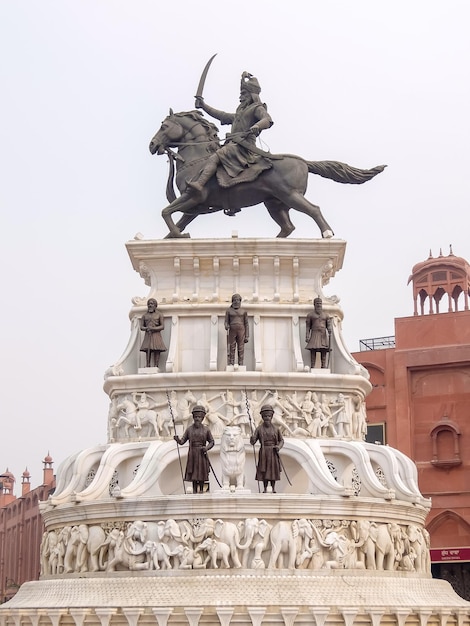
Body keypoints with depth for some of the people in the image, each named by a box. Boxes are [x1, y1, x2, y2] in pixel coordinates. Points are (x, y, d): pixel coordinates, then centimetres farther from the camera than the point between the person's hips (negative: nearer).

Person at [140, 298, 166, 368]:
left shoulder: (159, 314, 6)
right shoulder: (144, 315, 14)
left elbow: (162, 326, -1)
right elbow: (141, 327, 10)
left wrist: (153, 328, -14)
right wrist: (147, 328, -12)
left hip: (156, 335, -2)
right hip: (147, 336, 2)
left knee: (156, 351, -10)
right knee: (148, 350, -6)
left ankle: (156, 366, -11)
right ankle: (147, 365, -10)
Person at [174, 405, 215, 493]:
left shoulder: (206, 430, 2)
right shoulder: (189, 429, 3)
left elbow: (212, 441, 9)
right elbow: (182, 442, 1)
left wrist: (207, 448, -10)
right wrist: (177, 439, -21)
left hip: (202, 454, -1)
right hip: (192, 454, 1)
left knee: (201, 473, 0)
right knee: (193, 473, 2)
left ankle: (201, 490, 9)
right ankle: (194, 491, 8)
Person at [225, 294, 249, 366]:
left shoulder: (243, 312, 9)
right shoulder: (228, 311, 7)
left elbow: (246, 324, 8)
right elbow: (226, 322, 5)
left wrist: (246, 336, 1)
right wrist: (226, 326, -21)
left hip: (241, 332, 0)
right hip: (232, 332, 0)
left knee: (241, 350, -2)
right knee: (231, 350, -2)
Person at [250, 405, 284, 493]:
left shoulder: (275, 429, 2)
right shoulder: (259, 429, -2)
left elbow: (281, 440, 11)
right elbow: (252, 442, -5)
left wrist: (279, 446, -9)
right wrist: (252, 438, -28)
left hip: (273, 453, 1)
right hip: (263, 452, -1)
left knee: (273, 470, 3)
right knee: (264, 471, 1)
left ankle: (273, 488, 11)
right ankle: (265, 488, 10)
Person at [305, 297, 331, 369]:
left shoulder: (325, 315, 15)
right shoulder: (310, 315, 8)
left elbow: (329, 324, 11)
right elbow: (308, 326, 5)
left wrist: (329, 329, -13)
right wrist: (307, 336, -6)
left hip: (323, 336, 3)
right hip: (314, 335, -3)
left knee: (323, 352, -5)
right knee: (313, 352, -11)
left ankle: (323, 367, -7)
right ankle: (312, 367, -13)